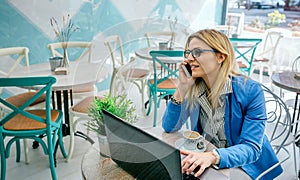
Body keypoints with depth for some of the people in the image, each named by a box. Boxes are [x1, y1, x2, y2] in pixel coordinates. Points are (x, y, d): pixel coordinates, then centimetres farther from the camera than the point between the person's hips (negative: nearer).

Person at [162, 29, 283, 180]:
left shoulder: (250, 91, -19)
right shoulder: (193, 89, -6)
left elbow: (251, 148, -21)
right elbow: (169, 128, -8)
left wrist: (214, 156, -40)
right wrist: (182, 88, -20)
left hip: (243, 166, -4)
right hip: (203, 162, 5)